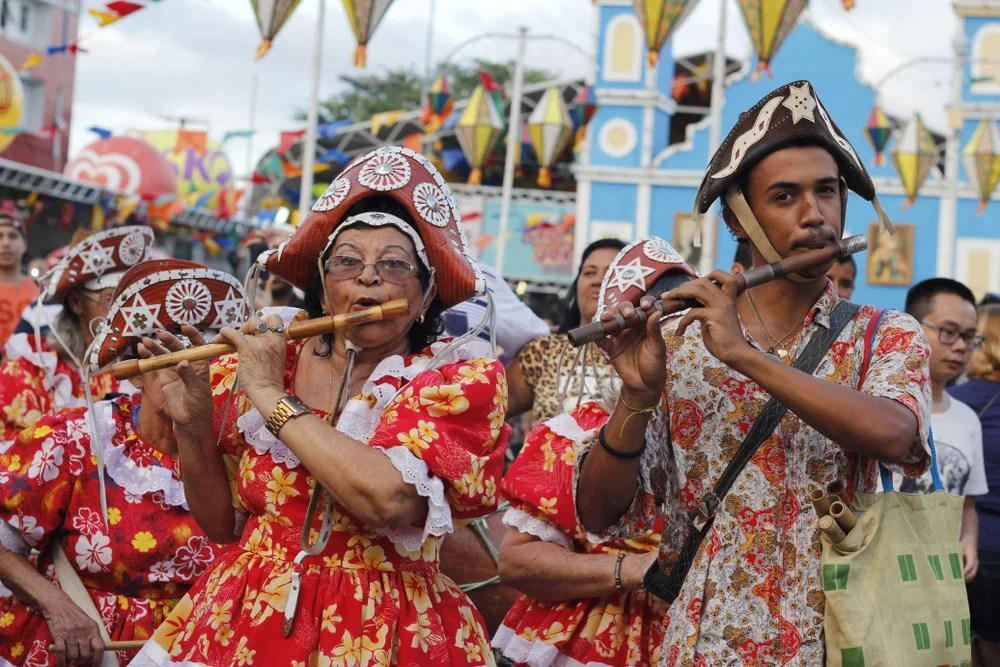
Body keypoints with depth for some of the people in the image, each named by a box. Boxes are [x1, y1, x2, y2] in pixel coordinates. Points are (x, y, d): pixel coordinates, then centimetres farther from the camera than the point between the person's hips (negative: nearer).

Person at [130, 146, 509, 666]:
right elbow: (222, 525, 9)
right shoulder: (256, 368, 3)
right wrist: (192, 426, -5)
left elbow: (388, 498, -22)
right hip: (243, 623, 2)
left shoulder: (462, 380, -5)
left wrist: (273, 397, -14)